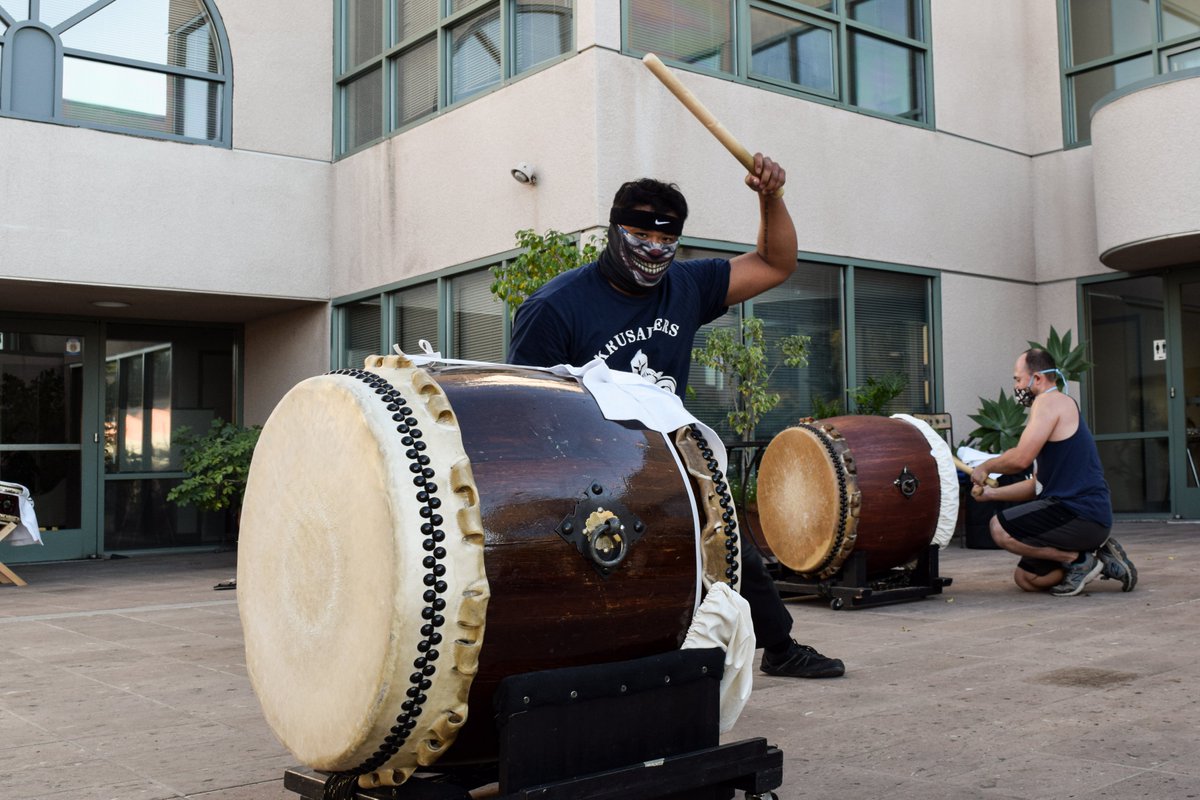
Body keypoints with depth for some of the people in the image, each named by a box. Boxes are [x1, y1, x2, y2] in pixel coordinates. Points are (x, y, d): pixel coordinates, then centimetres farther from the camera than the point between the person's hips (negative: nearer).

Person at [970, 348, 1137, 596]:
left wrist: (985, 467, -3)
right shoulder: (1060, 406, 22)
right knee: (1025, 579, 12)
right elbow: (1038, 483, 23)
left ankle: (1079, 559, -9)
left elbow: (1020, 458, -21)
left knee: (1000, 528, -20)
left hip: (1081, 515, -10)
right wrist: (992, 493, 17)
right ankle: (1099, 557, 11)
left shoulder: (1050, 401, -10)